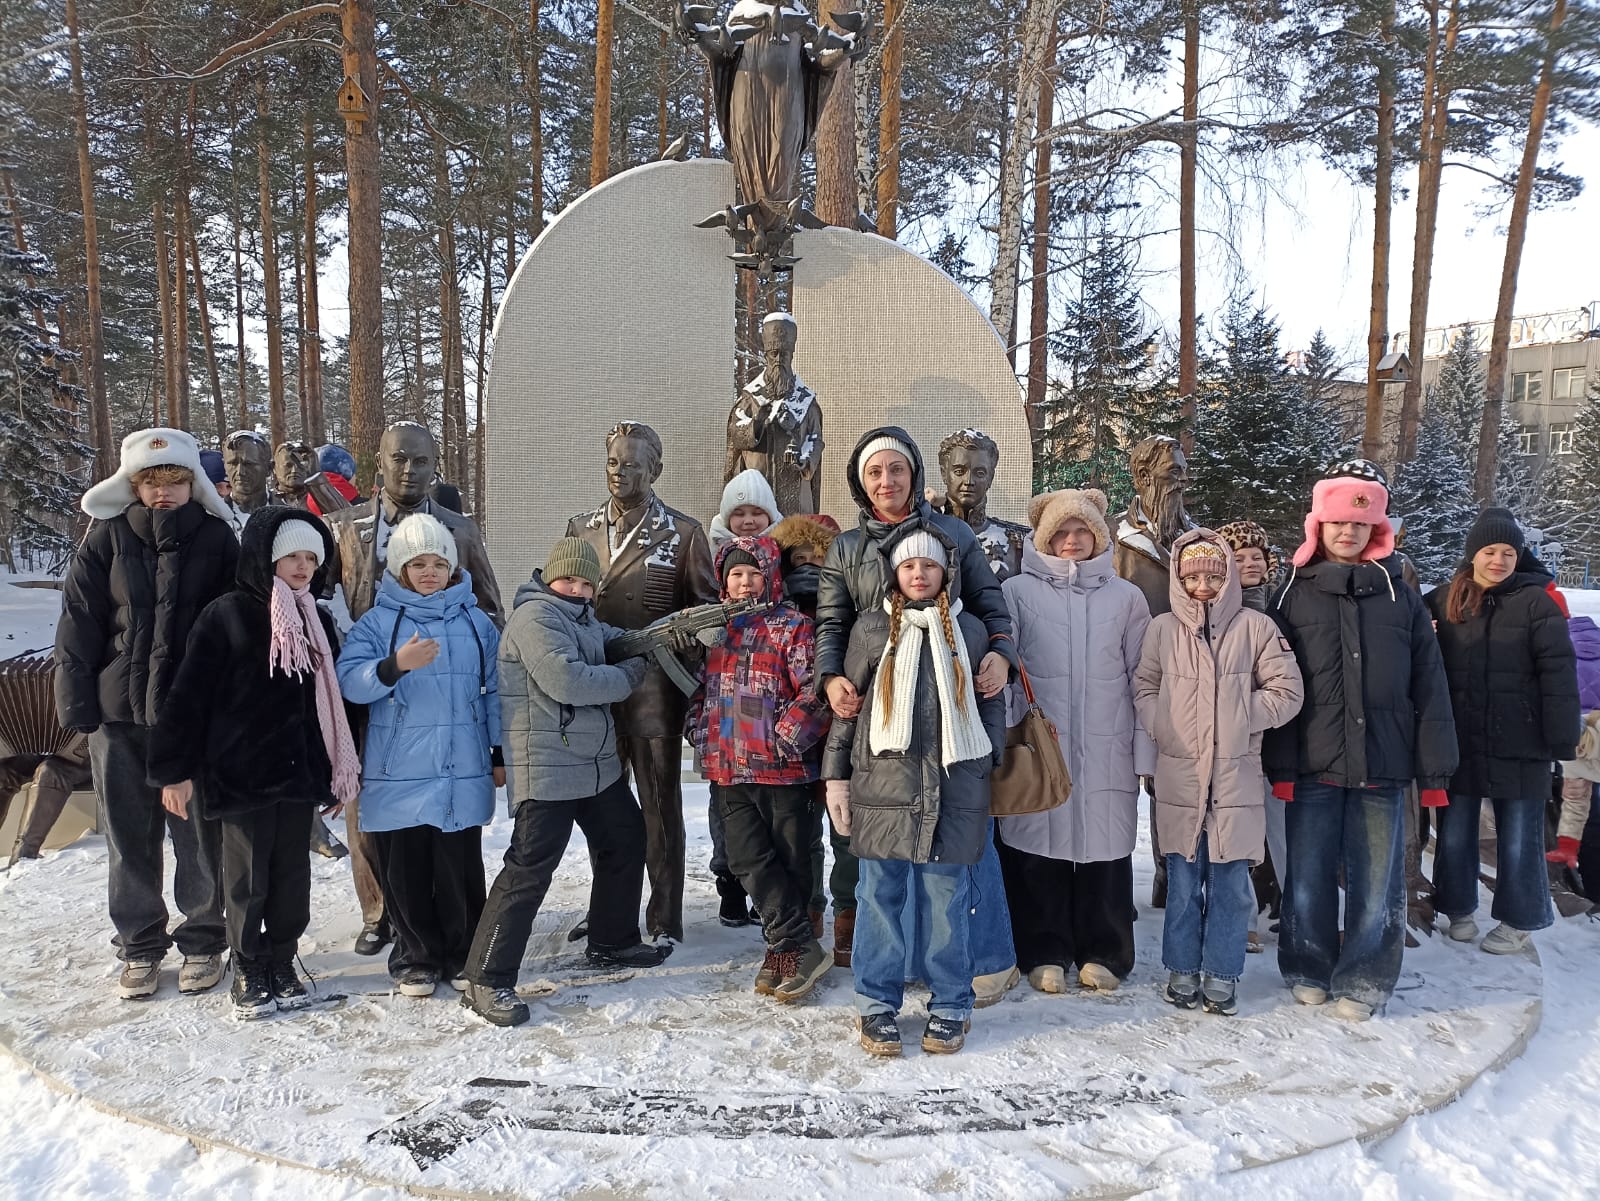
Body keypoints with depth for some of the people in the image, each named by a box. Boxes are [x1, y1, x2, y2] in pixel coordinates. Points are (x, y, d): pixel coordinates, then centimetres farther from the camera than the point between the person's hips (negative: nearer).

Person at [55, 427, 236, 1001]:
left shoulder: (216, 538, 0)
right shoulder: (108, 538, 2)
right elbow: (79, 621, 3)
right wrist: (76, 698, -3)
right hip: (119, 710, 2)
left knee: (198, 833, 6)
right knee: (130, 834, 11)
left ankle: (202, 941, 21)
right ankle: (139, 946, 25)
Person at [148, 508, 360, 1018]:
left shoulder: (317, 621, 9)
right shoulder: (228, 615, -7)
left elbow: (332, 702, 13)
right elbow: (190, 695, -8)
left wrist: (343, 773, 12)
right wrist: (176, 770, -10)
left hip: (300, 770, 4)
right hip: (241, 771, -4)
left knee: (292, 874, 11)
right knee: (248, 877, 7)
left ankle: (282, 964, 26)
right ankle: (249, 971, 23)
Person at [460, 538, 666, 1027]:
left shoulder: (585, 620, 16)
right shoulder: (534, 616, -14)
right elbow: (567, 681, -24)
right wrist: (628, 676, -11)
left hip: (598, 763, 10)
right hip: (546, 771, -10)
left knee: (625, 841, 20)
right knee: (530, 869, -10)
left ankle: (612, 941, 37)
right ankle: (487, 980, -1)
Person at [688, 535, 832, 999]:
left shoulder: (793, 625, -4)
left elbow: (814, 691, -12)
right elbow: (698, 687, 21)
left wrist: (786, 740, -16)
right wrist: (701, 736, 10)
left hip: (784, 769, -5)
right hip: (727, 769, 5)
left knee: (791, 860, 7)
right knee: (749, 860, 1)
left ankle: (785, 948, 19)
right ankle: (801, 947, 7)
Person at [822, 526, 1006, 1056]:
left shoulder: (970, 630, 10)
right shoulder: (871, 628, 7)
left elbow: (992, 701, 15)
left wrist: (990, 761, 6)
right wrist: (836, 774, 6)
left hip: (954, 787, 0)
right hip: (883, 784, 0)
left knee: (947, 896, 6)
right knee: (881, 894, 5)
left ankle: (950, 1004, 21)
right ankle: (878, 1003, 19)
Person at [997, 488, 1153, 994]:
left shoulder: (1126, 597, 10)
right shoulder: (1018, 592, 3)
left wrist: (1144, 752, 3)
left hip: (1107, 753, 2)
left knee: (1105, 848, 4)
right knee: (1038, 847, 2)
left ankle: (1103, 954, 20)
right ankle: (1045, 953, 17)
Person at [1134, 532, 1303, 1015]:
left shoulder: (1255, 627, 1)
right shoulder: (1163, 629, 4)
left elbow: (1286, 691, 2)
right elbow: (1143, 688, 10)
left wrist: (1240, 717, -8)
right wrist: (1164, 727, -5)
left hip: (1237, 776, 0)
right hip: (1179, 774, 1)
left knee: (1231, 881, 6)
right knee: (1183, 881, 9)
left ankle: (1221, 975, 19)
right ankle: (1182, 970, 22)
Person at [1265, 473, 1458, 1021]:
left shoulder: (1401, 597, 7)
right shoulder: (1294, 595, 4)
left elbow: (1429, 688, 6)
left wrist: (1434, 769, 2)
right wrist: (1280, 764, -6)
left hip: (1381, 767, 1)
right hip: (1313, 766, 0)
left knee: (1376, 880, 5)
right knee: (1308, 876, 6)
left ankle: (1363, 980, 20)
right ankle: (1308, 971, 24)